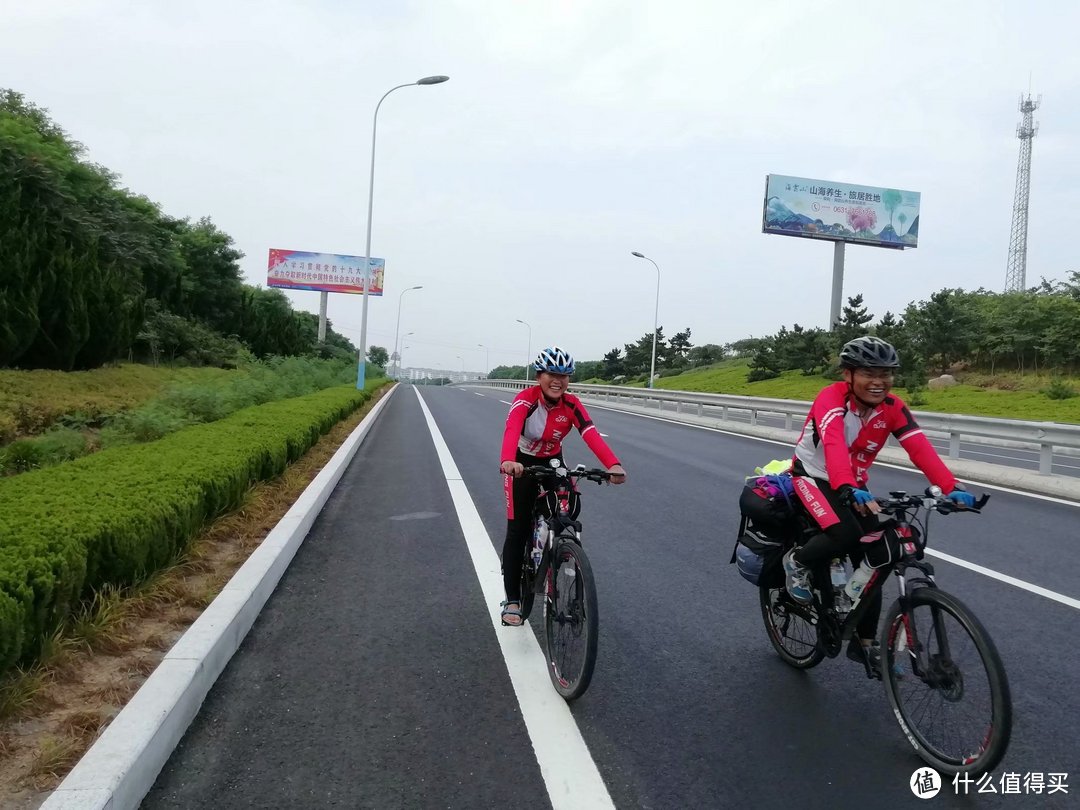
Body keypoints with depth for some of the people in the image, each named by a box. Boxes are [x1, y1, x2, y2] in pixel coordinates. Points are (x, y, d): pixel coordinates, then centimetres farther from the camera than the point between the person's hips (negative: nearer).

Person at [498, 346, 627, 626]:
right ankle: (512, 601, 3)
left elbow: (591, 435, -33)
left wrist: (613, 464, -51)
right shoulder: (526, 400, -26)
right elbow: (511, 430, -45)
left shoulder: (572, 405, -18)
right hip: (522, 464, -3)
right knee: (518, 531, -5)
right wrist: (507, 461, -66)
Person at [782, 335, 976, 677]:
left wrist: (951, 487, -39)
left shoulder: (892, 407, -11)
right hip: (813, 478, -5)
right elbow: (834, 444, -43)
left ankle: (865, 642, 16)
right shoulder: (832, 398, -27)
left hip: (854, 487, 6)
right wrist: (848, 490, -60)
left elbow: (920, 447, -25)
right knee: (845, 535, -31)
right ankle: (797, 562, 0)